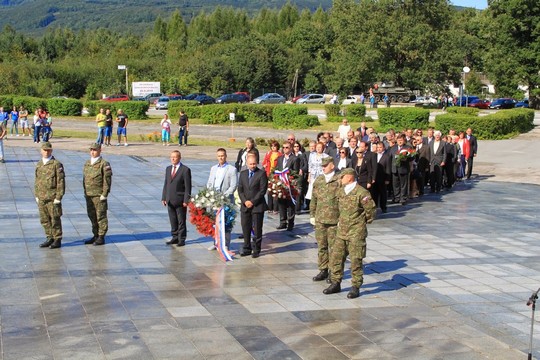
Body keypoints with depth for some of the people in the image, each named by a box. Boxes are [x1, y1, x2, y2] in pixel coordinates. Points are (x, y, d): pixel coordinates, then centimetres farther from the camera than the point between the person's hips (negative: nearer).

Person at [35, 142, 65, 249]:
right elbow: (37, 181, 18)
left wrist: (58, 197, -14)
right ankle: (50, 238, 22)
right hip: (41, 198, 6)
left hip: (53, 198, -6)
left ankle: (57, 240, 8)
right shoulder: (39, 164, 11)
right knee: (44, 220, 11)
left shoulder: (57, 164, -8)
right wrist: (36, 195, 12)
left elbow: (61, 182, -10)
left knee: (55, 220, 0)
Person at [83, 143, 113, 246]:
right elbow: (85, 178, 16)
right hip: (89, 195, 7)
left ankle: (101, 238, 5)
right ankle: (95, 236, 21)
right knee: (92, 216, 12)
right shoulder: (87, 163, 11)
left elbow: (107, 180, -13)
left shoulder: (104, 164, -10)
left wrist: (104, 195, -16)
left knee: (101, 216, -1)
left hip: (99, 195, -7)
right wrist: (85, 193, 12)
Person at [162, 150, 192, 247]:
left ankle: (181, 239, 11)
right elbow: (165, 184, 14)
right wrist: (163, 198, 8)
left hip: (180, 201, -6)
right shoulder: (168, 169, 12)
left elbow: (188, 186, -10)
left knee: (181, 221, 3)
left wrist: (186, 200, -14)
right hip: (170, 201, 6)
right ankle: (175, 237, 20)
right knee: (173, 221, 11)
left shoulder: (185, 170, -8)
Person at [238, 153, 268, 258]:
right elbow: (240, 189, 8)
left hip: (257, 206, -4)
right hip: (245, 206, 4)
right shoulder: (243, 174, 11)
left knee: (257, 229, 1)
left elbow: (262, 190, -9)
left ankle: (256, 250, 9)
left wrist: (253, 202, -13)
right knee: (245, 228, 6)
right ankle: (247, 249, 16)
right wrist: (245, 201, -7)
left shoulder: (262, 174, -4)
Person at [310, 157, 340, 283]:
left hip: (334, 220, -5)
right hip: (320, 219, 5)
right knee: (321, 246, 9)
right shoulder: (318, 180, 10)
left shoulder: (339, 181, -6)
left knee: (333, 247, 3)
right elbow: (314, 199, 16)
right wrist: (312, 215, 12)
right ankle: (323, 270, 19)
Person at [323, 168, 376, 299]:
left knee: (356, 260, -2)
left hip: (356, 232, -7)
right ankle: (336, 284, 20)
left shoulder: (361, 193, -14)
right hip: (341, 230, 7)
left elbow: (371, 210, -8)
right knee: (336, 257, 8)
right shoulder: (341, 192, 8)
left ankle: (356, 287, 7)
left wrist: (362, 222, 3)